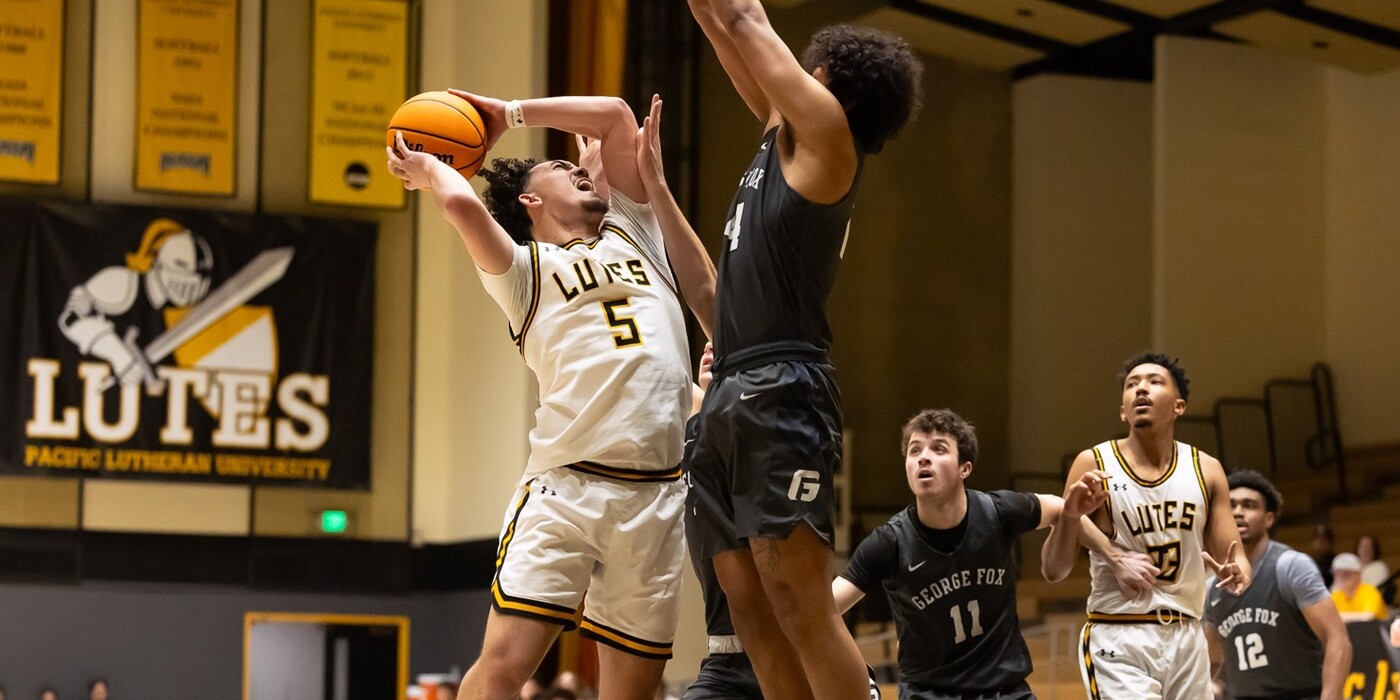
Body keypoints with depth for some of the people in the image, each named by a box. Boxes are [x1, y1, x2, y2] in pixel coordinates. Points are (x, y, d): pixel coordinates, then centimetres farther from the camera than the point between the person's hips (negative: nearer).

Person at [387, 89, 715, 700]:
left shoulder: (631, 234, 23)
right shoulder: (524, 267, 9)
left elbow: (615, 116, 21)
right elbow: (462, 204, -10)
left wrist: (509, 113, 24)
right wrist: (428, 168, 11)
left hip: (657, 495, 4)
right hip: (566, 487, -4)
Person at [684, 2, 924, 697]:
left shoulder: (826, 132, -2)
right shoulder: (781, 134, 19)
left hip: (780, 393, -9)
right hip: (731, 397, 9)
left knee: (798, 603, -15)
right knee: (751, 609, 4)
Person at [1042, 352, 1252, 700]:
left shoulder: (1206, 470, 5)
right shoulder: (1095, 465, -5)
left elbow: (1234, 558, 7)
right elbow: (1053, 570, -6)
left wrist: (1236, 573, -18)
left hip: (1186, 637, 5)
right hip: (1119, 642, -5)